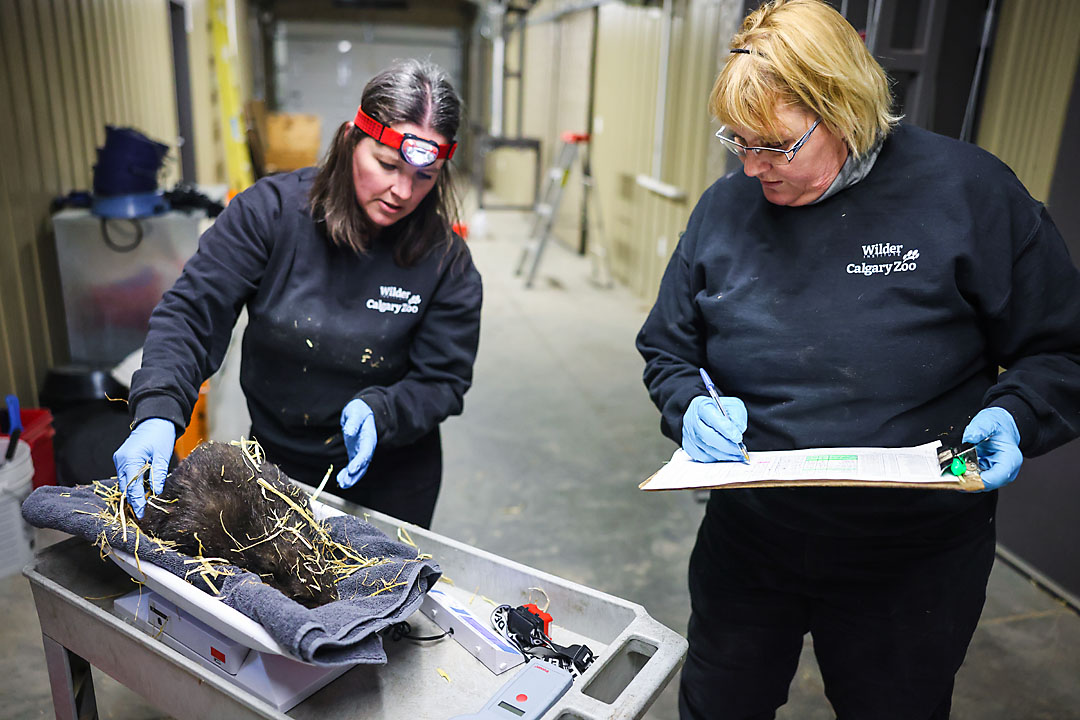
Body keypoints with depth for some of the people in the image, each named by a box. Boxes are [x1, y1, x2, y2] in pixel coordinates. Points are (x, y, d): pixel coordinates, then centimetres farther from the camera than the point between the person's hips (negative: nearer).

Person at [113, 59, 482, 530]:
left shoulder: (446, 261, -17)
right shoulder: (270, 211, -17)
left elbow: (442, 381, -11)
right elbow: (190, 313, -17)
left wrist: (378, 412, -29)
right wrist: (157, 412, -32)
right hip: (275, 465, 1)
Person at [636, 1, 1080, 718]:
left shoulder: (968, 191, -13)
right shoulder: (725, 207, -5)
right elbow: (668, 351, 5)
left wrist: (1012, 417, -21)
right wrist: (692, 405, -15)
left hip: (911, 572, -2)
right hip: (747, 545, 3)